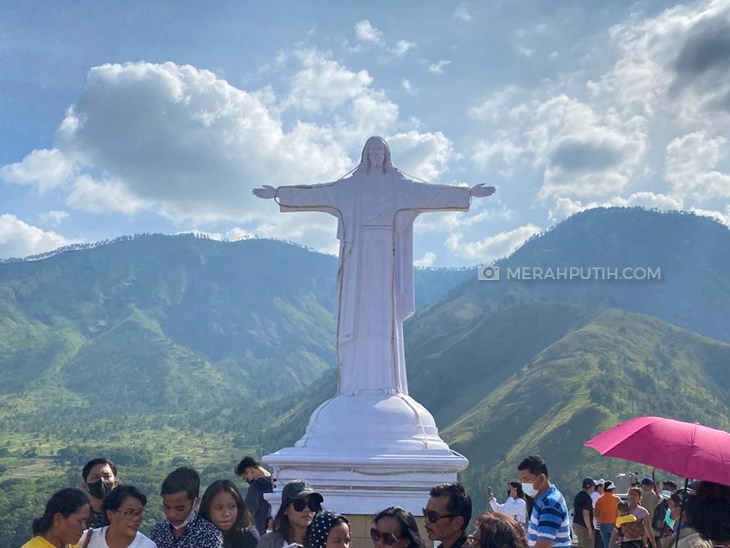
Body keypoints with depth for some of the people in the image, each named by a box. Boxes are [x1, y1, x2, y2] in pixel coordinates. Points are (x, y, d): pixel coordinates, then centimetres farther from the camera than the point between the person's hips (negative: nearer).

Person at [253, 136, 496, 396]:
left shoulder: (401, 185, 13)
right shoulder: (350, 185, 12)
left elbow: (433, 191, 11)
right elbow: (314, 191, 11)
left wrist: (470, 192, 7)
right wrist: (279, 192, 8)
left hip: (386, 256, 0)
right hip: (361, 255, 0)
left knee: (384, 314, -6)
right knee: (358, 313, -7)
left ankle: (384, 383, -7)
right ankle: (357, 383, -8)